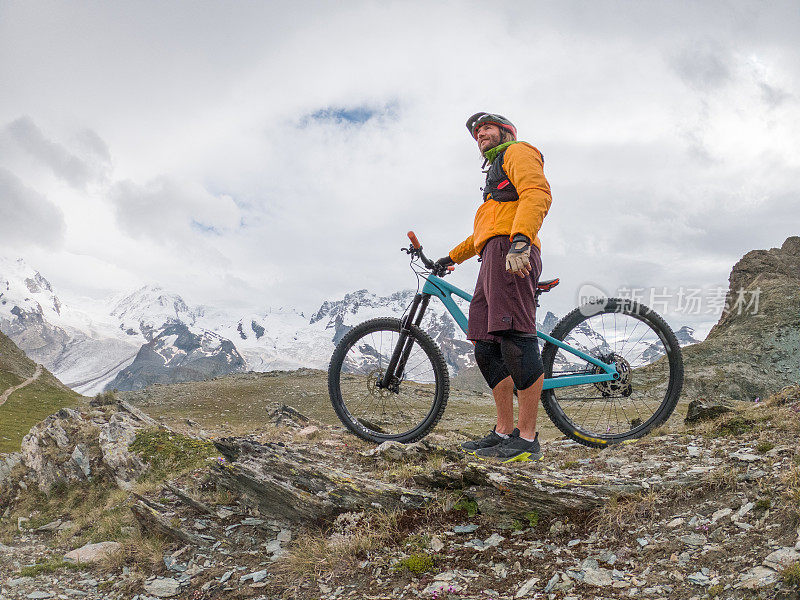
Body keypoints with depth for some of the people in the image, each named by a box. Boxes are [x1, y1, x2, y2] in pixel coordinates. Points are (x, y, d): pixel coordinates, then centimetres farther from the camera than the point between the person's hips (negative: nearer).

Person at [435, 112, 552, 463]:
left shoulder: (518, 151, 9)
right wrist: (452, 258, 41)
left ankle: (527, 438, -17)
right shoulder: (495, 173, 39)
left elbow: (537, 193, -12)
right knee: (487, 350, 5)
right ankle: (504, 431, 9)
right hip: (492, 261, 10)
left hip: (511, 254, -10)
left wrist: (521, 240, -27)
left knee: (516, 340, -17)